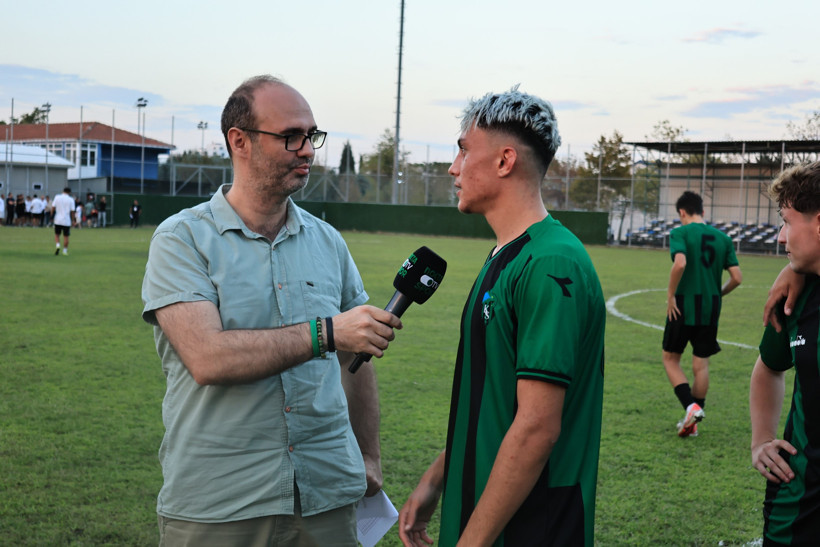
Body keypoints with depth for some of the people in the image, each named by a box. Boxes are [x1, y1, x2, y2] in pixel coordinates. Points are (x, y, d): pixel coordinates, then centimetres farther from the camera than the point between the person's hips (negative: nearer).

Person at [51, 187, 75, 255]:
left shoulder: (57, 197, 1)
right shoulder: (71, 200, -3)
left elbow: (53, 207, -2)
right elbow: (72, 211, -5)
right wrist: (73, 220, 5)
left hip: (57, 220, 1)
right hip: (67, 221, -1)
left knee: (56, 234, 15)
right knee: (66, 236, 9)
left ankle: (57, 246, -8)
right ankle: (65, 250, 11)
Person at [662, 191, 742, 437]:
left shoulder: (680, 233, -6)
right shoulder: (722, 238, 8)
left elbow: (680, 263, -25)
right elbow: (737, 277, 4)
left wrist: (671, 295, -14)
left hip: (684, 305, -4)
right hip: (711, 308, 4)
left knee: (671, 358, 11)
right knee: (701, 365, 11)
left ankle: (691, 406, -7)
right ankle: (692, 422, 16)